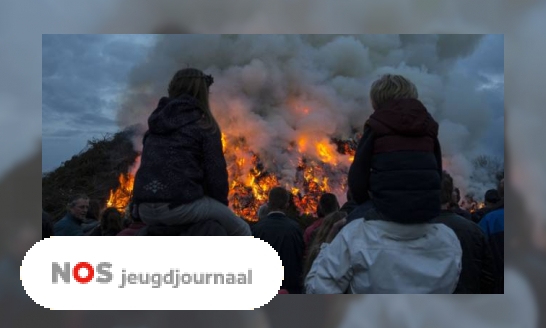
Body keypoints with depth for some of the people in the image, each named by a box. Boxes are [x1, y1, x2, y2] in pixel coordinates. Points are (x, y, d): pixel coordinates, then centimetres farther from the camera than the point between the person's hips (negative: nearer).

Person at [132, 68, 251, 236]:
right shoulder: (203, 125, 0)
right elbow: (215, 172, -6)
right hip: (180, 205, -7)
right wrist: (221, 205, 11)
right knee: (241, 230, 10)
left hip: (145, 208, 7)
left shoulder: (156, 121, 20)